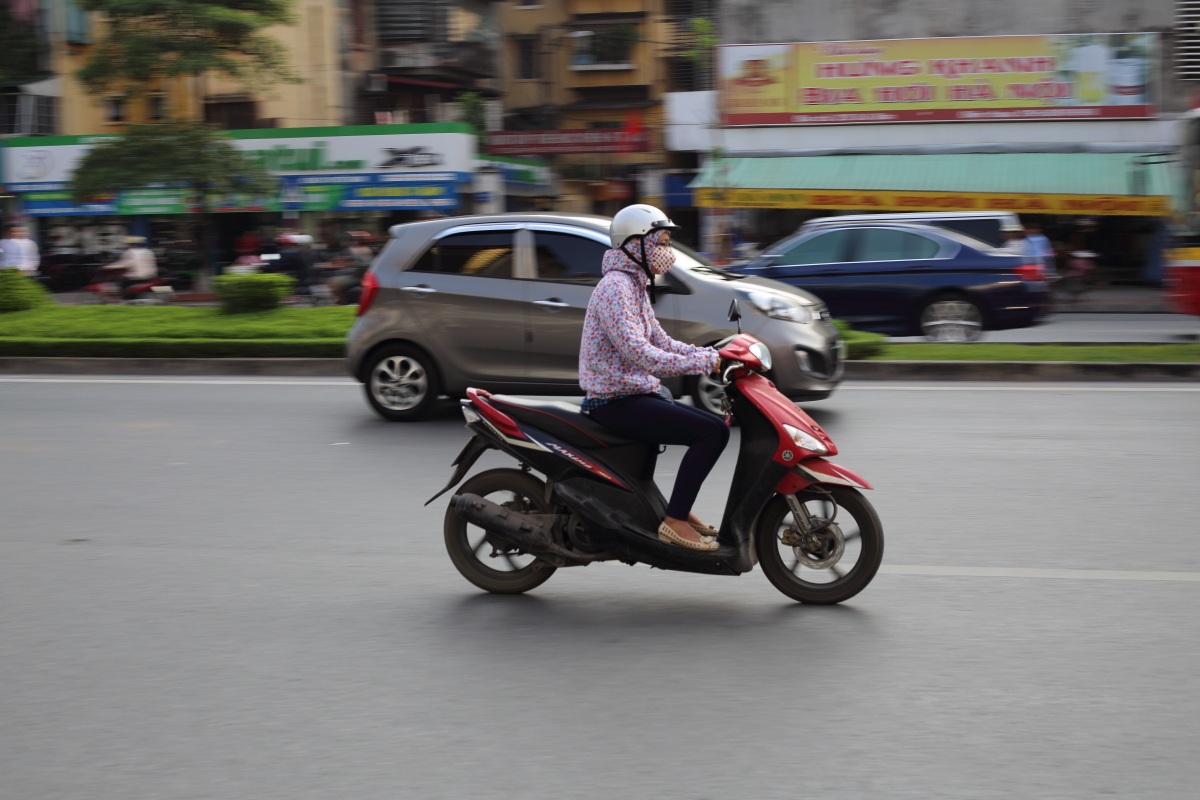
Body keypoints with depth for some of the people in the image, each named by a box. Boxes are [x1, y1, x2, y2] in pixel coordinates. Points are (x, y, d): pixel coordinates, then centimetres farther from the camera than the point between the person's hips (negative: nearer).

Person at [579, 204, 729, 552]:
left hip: (634, 393, 10)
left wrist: (714, 354, 3)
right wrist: (701, 363, -30)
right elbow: (637, 352, -28)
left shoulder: (636, 287, 17)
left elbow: (661, 342, 17)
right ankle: (675, 520, -15)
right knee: (713, 432, -18)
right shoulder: (616, 287, -16)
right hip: (617, 401, -10)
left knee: (715, 424, 13)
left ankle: (680, 507, 17)